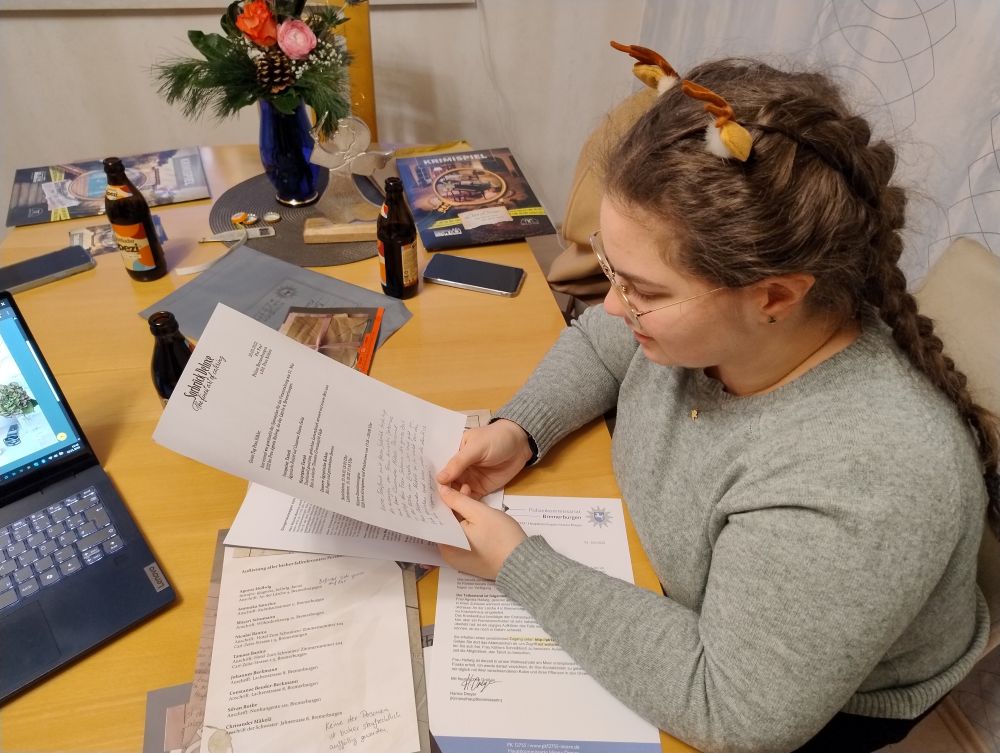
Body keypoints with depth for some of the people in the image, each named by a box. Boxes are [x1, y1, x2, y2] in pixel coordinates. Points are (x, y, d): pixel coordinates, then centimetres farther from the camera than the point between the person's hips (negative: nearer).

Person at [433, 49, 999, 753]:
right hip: (668, 586, 5)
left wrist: (518, 564, -32)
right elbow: (596, 344, 1)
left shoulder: (863, 484, -40)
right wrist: (519, 428, -17)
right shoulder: (704, 311, -21)